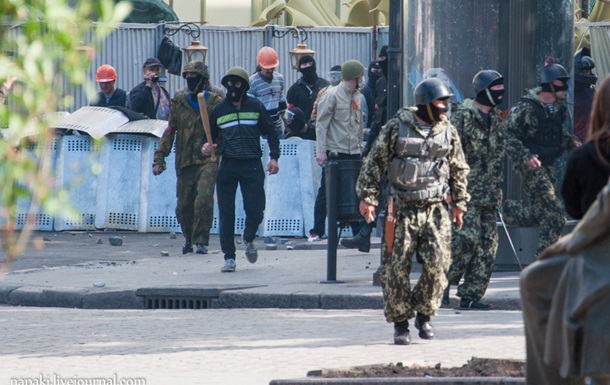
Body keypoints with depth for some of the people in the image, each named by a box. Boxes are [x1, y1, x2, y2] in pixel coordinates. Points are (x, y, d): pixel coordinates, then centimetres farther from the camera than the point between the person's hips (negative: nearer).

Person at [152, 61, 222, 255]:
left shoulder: (215, 103, 1)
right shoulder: (179, 103, 9)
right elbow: (169, 132, 11)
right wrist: (159, 158, 5)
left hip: (208, 161, -3)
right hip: (184, 163, 3)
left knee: (204, 199, -21)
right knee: (183, 206, 6)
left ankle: (201, 241, -12)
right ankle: (189, 237, 31)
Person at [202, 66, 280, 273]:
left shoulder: (256, 107, 6)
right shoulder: (218, 110, 8)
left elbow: (271, 132, 12)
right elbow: (209, 136, 17)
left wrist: (274, 157, 2)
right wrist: (206, 146, -6)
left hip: (252, 166, 0)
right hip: (227, 167, 0)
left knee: (255, 210, -4)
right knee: (226, 214, -3)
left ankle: (248, 238, 29)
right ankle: (229, 257, 4)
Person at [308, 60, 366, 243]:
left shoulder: (357, 97, 14)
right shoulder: (331, 95, -7)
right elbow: (321, 124, -9)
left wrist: (360, 147, 13)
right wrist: (321, 150, -15)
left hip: (353, 152, 6)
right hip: (334, 152, -6)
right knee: (326, 191, -1)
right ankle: (317, 231, 4)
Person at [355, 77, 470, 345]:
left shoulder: (448, 132, 6)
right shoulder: (396, 128, -3)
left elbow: (459, 170, 16)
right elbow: (374, 163, 1)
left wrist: (459, 203, 16)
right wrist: (367, 197, -2)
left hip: (436, 209, 2)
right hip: (402, 210, -2)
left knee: (437, 263, -9)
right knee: (396, 268, -1)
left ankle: (424, 314, 11)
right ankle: (400, 323, 12)